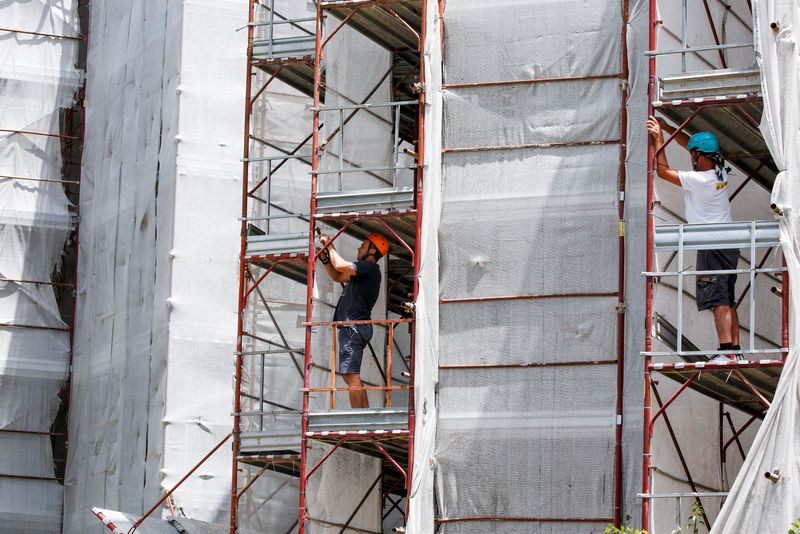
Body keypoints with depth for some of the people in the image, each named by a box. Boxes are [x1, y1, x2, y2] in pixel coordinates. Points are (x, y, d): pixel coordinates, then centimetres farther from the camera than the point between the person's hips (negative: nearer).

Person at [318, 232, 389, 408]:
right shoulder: (364, 271, 24)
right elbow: (337, 277, 32)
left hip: (353, 326, -11)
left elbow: (340, 265, -19)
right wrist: (324, 257, 19)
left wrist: (330, 246, -4)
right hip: (352, 328, 11)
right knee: (349, 374, 11)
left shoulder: (369, 267, -7)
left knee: (351, 374, -15)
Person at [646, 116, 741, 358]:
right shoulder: (721, 172, 7)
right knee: (728, 301, 11)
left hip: (711, 246, -9)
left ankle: (726, 346, -20)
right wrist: (665, 127, 17)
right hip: (729, 245, 9)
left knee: (718, 300, -13)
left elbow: (663, 171, -8)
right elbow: (689, 142, 18)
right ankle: (735, 347, 10)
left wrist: (658, 139, -2)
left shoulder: (699, 180, -17)